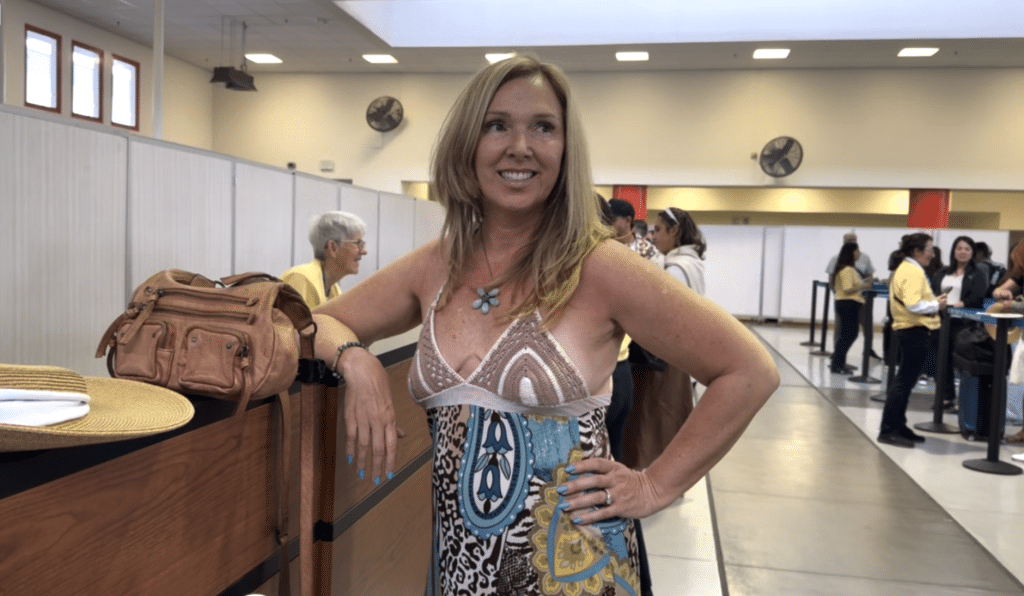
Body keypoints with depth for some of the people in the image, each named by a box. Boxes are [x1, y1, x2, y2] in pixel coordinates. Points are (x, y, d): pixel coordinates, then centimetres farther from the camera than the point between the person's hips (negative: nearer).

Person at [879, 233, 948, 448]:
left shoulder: (904, 269, 15)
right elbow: (914, 305, -27)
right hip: (916, 331, -11)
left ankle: (898, 426, 24)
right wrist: (936, 305, -11)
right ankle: (888, 430, -4)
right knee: (904, 382, -7)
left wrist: (933, 301, 10)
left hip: (906, 330, 11)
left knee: (904, 382, 16)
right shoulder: (914, 272, -16)